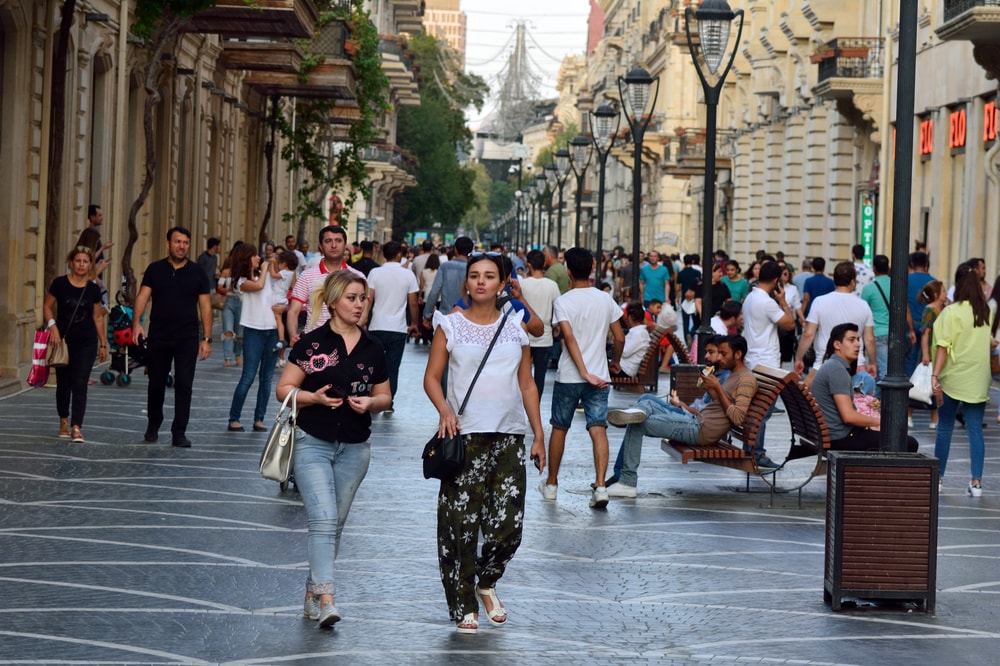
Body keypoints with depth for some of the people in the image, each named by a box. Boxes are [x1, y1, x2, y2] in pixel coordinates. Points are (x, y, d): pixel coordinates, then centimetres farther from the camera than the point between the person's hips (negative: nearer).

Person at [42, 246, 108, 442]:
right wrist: (53, 326, -13)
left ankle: (77, 427, -10)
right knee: (63, 383, 10)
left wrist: (103, 344, 8)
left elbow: (98, 318, 7)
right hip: (63, 339, 0)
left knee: (80, 384, -8)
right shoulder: (60, 284, -4)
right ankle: (64, 421, 30)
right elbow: (47, 306, 3)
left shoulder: (93, 289, 1)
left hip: (86, 342, 0)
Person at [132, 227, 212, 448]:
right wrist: (137, 322, -21)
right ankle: (153, 425, 30)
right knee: (156, 384, 10)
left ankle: (179, 433, 1)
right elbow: (143, 296, -4)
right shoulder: (155, 270, 3)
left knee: (184, 385, -4)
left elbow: (205, 306, 4)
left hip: (187, 338, 0)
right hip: (158, 338, 0)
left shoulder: (197, 273, 4)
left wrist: (206, 338, -1)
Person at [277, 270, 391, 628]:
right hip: (312, 443, -4)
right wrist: (315, 397, -20)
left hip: (354, 448, 5)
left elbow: (384, 396, 15)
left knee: (336, 524, 10)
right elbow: (284, 389, -3)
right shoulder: (311, 343, -5)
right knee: (323, 519, -16)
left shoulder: (373, 348, 7)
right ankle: (326, 598, -21)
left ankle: (312, 592, 23)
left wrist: (370, 403, -7)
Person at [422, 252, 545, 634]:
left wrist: (539, 435, 9)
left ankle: (486, 582, 25)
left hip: (508, 435, 2)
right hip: (464, 434, -2)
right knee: (460, 523, -2)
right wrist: (445, 410, -16)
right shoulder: (450, 325, 3)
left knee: (508, 523, -3)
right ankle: (463, 607, 9)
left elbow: (527, 384, 13)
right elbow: (432, 377, 3)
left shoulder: (515, 327, 10)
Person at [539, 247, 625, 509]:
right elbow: (619, 338, 4)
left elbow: (569, 337, -20)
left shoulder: (563, 302, -8)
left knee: (559, 428, 14)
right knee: (598, 429, -3)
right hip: (600, 376, 2)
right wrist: (615, 362, 22)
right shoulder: (606, 300, 2)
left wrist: (584, 373, -23)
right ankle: (600, 486, -18)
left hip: (568, 377, -2)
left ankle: (551, 484, 25)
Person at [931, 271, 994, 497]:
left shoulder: (951, 312, -8)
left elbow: (943, 346, -14)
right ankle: (976, 481, -3)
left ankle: (938, 478, 14)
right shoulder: (985, 313, 6)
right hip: (978, 381, 4)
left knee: (945, 428, 7)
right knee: (975, 430, 3)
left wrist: (935, 375, -16)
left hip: (953, 379, -3)